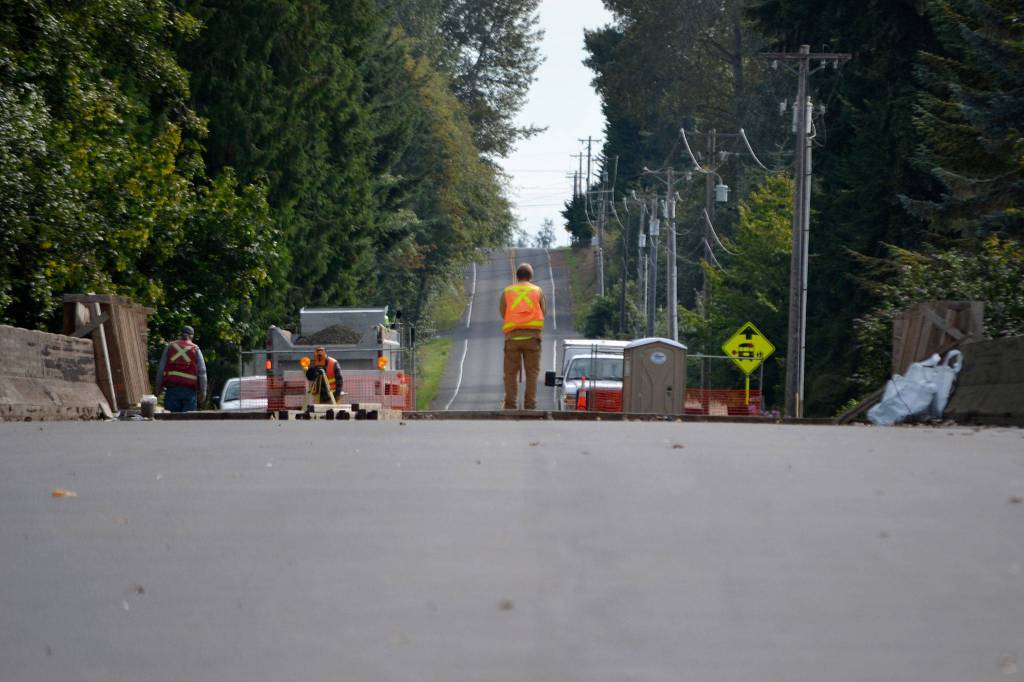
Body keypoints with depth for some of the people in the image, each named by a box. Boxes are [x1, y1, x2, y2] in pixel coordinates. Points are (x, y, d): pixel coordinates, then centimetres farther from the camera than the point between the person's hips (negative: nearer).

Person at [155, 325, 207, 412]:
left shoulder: (170, 347, 10)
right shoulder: (195, 349, 6)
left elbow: (161, 369, 9)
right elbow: (202, 372, 3)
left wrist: (158, 387, 14)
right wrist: (203, 391, 6)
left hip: (172, 387, 1)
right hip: (189, 389, -1)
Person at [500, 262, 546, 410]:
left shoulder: (507, 291, 9)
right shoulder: (537, 291, 7)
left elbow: (503, 312, 9)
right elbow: (543, 311, 12)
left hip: (512, 336, 0)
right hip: (532, 336, 0)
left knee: (511, 373, 4)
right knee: (532, 373, 3)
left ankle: (510, 405, -4)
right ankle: (530, 406, -4)